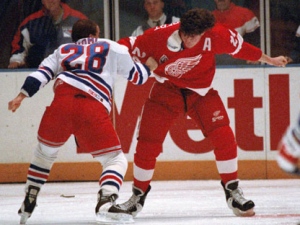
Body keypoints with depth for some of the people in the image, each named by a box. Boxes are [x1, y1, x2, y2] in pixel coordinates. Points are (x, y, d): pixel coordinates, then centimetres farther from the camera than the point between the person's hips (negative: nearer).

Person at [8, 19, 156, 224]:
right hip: (94, 108, -3)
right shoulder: (112, 48, 26)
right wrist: (147, 66, 53)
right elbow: (138, 76, 32)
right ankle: (106, 202, -20)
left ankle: (29, 202, 27)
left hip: (62, 101, 3)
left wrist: (22, 95, 8)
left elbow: (42, 73, 16)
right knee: (116, 160, 7)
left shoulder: (63, 51, 32)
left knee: (45, 151, 28)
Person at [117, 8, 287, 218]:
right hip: (166, 90, -1)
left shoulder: (215, 35, -22)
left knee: (223, 136, -14)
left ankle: (232, 190, 3)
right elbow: (128, 47, -17)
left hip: (201, 91, 1)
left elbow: (239, 48, -5)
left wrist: (270, 60, 8)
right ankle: (138, 195, 15)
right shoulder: (159, 36, -27)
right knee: (147, 144, -5)